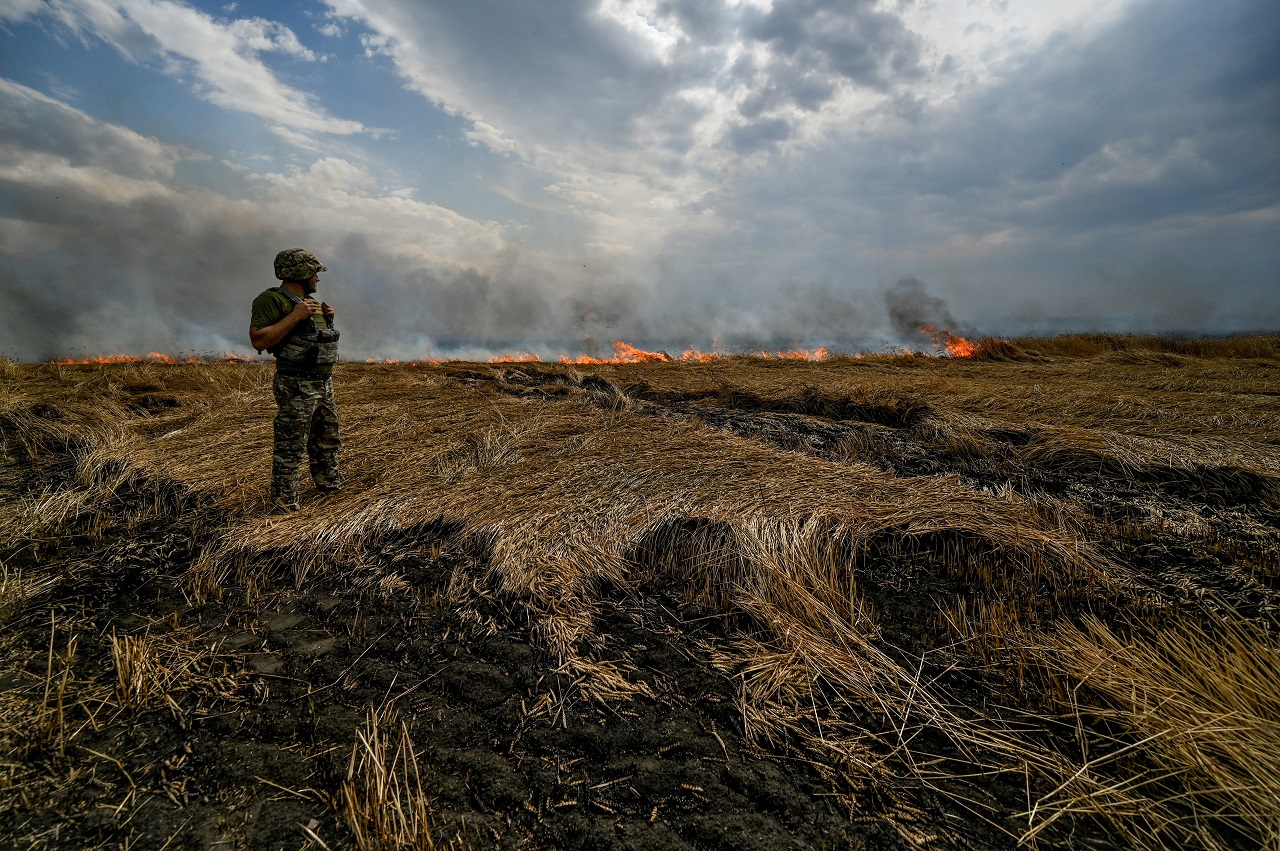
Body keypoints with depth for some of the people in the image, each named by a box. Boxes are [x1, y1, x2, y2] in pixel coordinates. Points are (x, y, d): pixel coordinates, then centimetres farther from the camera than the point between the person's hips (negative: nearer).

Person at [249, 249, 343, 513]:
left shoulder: (311, 301, 15)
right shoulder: (272, 300, -12)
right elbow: (259, 340, -22)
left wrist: (327, 318, 9)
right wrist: (295, 316, -24)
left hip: (324, 383, 9)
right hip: (296, 387, -9)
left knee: (327, 441, 20)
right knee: (290, 449, -4)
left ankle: (330, 484, 36)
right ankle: (283, 503, 3)